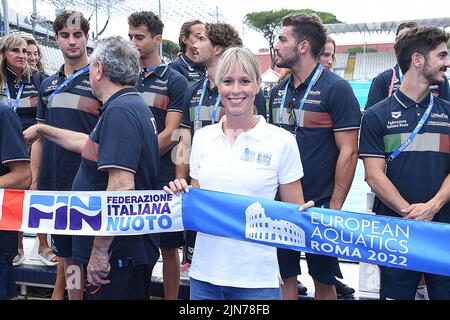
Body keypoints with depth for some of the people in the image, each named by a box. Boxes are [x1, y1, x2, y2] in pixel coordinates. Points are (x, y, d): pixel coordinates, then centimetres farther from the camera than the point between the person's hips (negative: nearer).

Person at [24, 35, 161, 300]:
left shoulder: (119, 111, -20)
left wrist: (99, 251, -24)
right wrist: (41, 129, 38)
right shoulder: (136, 105, 13)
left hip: (118, 252, -10)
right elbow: (88, 144, 29)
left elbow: (122, 186, -29)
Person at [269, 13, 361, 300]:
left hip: (319, 206, -5)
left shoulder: (336, 88, -11)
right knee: (285, 276, 13)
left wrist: (335, 208, -14)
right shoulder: (279, 91, 8)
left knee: (323, 280, 11)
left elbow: (349, 152, -13)